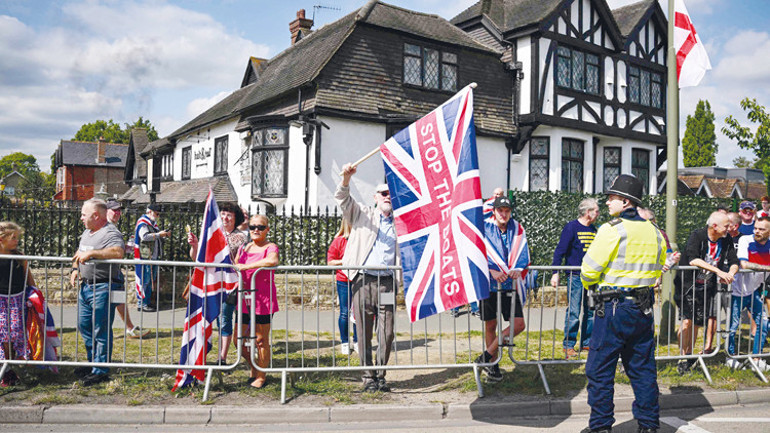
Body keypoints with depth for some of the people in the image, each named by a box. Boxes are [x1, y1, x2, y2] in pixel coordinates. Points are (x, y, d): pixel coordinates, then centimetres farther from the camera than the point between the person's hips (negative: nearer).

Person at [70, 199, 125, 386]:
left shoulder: (110, 233, -16)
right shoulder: (87, 232, 16)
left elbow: (118, 252, -35)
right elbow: (79, 253, 29)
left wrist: (91, 253, -34)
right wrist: (75, 269, 12)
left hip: (103, 288, -10)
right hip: (85, 286, 10)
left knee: (101, 330, -3)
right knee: (84, 326, 18)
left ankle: (100, 371, 5)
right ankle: (93, 362, 34)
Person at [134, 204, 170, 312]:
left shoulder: (153, 223, 19)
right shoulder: (142, 223, -9)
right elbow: (144, 237, -24)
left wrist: (164, 234, 11)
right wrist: (159, 234, -22)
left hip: (154, 257, 9)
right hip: (145, 257, -9)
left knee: (151, 280, 13)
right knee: (144, 280, -7)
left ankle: (148, 302, 21)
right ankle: (142, 304, -3)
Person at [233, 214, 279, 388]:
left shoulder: (270, 247, -8)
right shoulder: (243, 247, 12)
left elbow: (273, 260, -32)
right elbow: (235, 268, 23)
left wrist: (247, 266, -27)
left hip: (263, 300, -6)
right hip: (244, 300, 6)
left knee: (261, 340, 5)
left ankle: (261, 376, 21)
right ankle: (254, 368, 35)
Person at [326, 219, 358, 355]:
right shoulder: (339, 241, -1)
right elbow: (330, 262, -2)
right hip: (344, 281, -3)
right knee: (344, 312, 2)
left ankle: (357, 341, 18)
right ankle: (344, 343, 15)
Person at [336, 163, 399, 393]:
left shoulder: (399, 222, 17)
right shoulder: (363, 214, 11)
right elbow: (342, 198, 0)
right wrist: (347, 177, -17)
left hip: (387, 282, 2)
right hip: (363, 281, -2)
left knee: (387, 333, 1)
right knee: (364, 333, 3)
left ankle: (381, 375, 17)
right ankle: (368, 377, 14)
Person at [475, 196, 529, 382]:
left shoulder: (517, 229, 7)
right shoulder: (483, 229, -3)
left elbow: (524, 254, 4)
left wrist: (518, 269, -14)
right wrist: (492, 271, -19)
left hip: (511, 285, 3)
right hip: (489, 284, -3)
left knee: (519, 324, -4)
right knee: (490, 326, 8)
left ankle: (487, 356, 7)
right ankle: (493, 364, 25)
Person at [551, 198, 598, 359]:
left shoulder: (594, 229, 13)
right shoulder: (571, 227, -7)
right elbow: (560, 251, -9)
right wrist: (555, 273, -13)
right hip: (575, 276, -6)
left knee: (590, 311, 10)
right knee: (573, 313, -5)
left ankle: (586, 342, 22)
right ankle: (568, 346, 5)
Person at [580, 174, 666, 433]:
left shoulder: (612, 230, -14)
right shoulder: (653, 232, 9)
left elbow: (589, 269, -14)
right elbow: (657, 270, 18)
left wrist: (591, 287, 6)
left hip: (613, 308, -7)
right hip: (644, 309, 7)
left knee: (600, 370, 4)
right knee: (642, 368, 15)